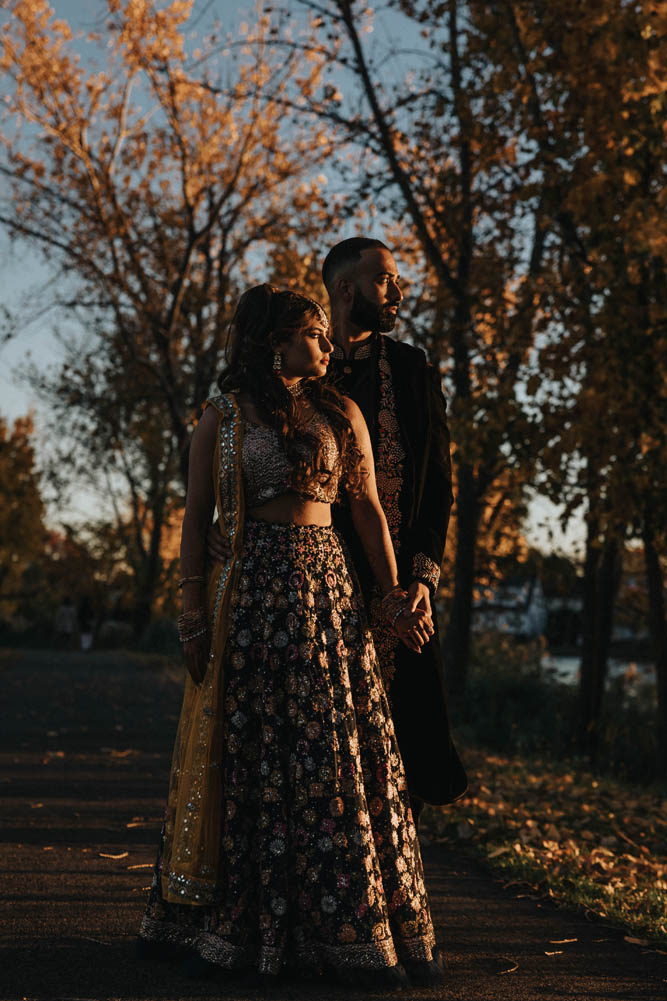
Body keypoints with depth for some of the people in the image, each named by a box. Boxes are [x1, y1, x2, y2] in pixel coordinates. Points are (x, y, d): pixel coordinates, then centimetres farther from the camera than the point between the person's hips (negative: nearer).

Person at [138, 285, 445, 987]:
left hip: (328, 587, 3)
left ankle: (343, 927, 10)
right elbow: (196, 517, 0)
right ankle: (241, 923, 11)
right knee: (252, 751, 1)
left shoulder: (342, 414, 12)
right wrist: (195, 613, -7)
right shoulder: (223, 418, 2)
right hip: (250, 590, -3)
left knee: (338, 750, 1)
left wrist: (393, 594, 4)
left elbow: (369, 510, 12)